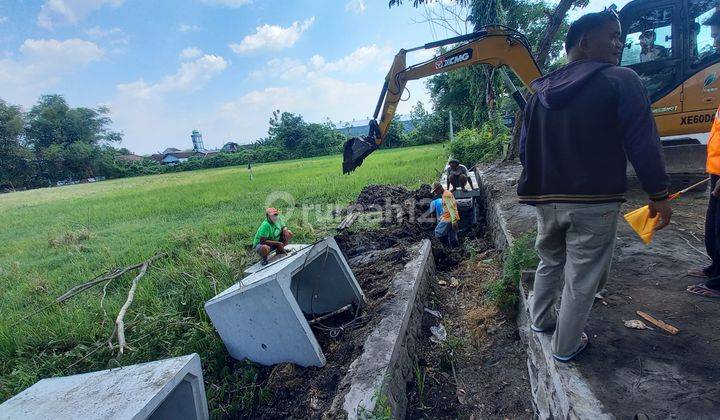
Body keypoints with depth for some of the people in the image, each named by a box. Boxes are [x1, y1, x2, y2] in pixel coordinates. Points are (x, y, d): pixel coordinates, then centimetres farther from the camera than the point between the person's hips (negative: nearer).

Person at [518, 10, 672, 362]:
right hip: (594, 202, -5)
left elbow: (525, 147, 13)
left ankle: (540, 319, 40)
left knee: (550, 262, 25)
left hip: (547, 200, 6)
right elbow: (642, 142, -11)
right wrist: (658, 194, -2)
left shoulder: (541, 92, 10)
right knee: (581, 279, 8)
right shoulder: (619, 80, -8)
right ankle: (566, 346, 21)